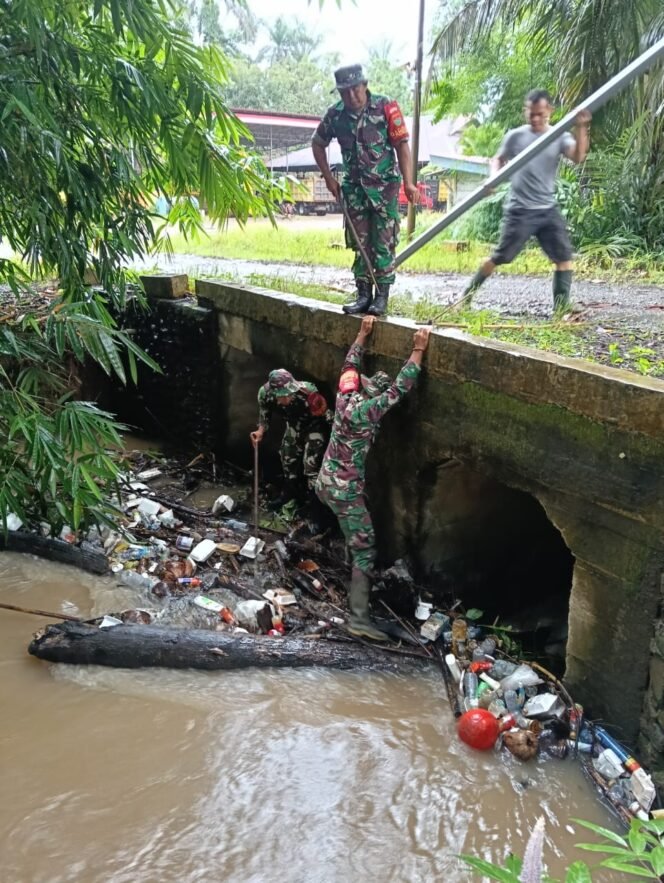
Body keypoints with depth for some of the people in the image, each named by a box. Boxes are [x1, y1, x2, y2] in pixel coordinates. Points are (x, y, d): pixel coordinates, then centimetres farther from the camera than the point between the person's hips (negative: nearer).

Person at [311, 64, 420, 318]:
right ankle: (363, 295, 13)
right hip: (354, 188, 3)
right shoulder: (335, 114, -1)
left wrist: (409, 183, -21)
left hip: (384, 186, -3)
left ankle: (382, 297, 3)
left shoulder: (386, 107, -11)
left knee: (383, 244, -3)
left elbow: (402, 145, -12)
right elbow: (317, 144, 14)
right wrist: (328, 177, 7)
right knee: (360, 244, 6)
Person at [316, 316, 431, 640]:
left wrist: (363, 333, 22)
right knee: (365, 550, -5)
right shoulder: (365, 411, -25)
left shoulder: (346, 397, -1)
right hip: (345, 489, -9)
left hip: (327, 482, 9)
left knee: (357, 539, 27)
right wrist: (418, 350, -24)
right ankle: (359, 617, -6)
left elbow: (351, 364, 16)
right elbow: (400, 388, -28)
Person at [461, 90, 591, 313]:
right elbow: (499, 159, 14)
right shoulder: (515, 136, 0)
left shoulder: (560, 137, 2)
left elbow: (578, 157, -14)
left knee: (564, 257, -4)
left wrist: (581, 128, -28)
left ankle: (561, 308, 0)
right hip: (520, 210, -3)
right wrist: (494, 177, -6)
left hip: (548, 210, 3)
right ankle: (467, 295, 11)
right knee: (499, 257, -2)